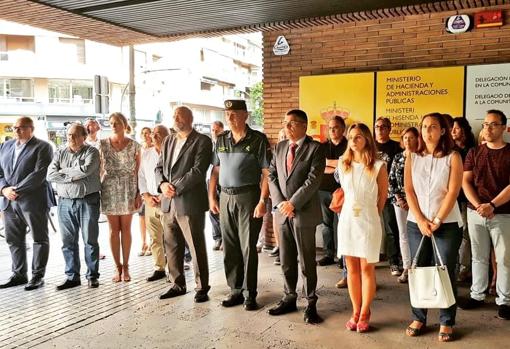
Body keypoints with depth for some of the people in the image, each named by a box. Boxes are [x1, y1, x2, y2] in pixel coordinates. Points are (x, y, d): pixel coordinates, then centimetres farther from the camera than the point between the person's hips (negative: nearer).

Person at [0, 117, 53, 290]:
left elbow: (39, 174, -15)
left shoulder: (42, 147, -5)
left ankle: (38, 275, 13)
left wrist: (16, 189, -16)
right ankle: (19, 274, 24)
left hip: (33, 201, -6)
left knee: (40, 239, 3)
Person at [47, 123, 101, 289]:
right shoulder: (60, 153, 10)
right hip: (65, 202, 4)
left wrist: (63, 171, -6)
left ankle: (92, 276, 13)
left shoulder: (92, 151, -1)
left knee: (90, 240, 3)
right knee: (68, 242, 8)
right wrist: (72, 177, -11)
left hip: (88, 201, -4)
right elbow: (50, 175, -1)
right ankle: (72, 277, 18)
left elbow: (85, 169, -19)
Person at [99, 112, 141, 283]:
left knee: (126, 228, 4)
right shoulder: (103, 144, 2)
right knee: (114, 229, 5)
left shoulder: (134, 145, -1)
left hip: (128, 190, -1)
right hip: (109, 190, 1)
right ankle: (118, 267, 15)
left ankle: (126, 266, 14)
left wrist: (139, 193, -6)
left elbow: (138, 172, 0)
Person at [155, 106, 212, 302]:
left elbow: (198, 171, -14)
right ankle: (177, 284, 26)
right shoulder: (168, 141, 17)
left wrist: (176, 188, -15)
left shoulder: (202, 141, -4)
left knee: (197, 247, 1)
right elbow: (159, 167, 14)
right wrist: (162, 184, -6)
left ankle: (202, 287, 13)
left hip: (190, 202, -6)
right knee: (172, 247, 12)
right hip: (168, 203, 7)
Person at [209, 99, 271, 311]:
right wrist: (211, 197, 7)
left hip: (248, 197, -5)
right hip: (225, 198, 5)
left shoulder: (258, 139, -5)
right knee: (229, 247, 9)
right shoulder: (221, 140, 10)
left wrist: (262, 201, -15)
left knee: (248, 247, 1)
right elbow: (215, 170, 13)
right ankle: (236, 290, 22)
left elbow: (267, 173, -9)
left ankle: (249, 293, 13)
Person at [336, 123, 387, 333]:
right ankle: (355, 312, 20)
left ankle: (365, 314, 16)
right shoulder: (343, 163, 3)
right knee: (352, 269, 9)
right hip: (347, 219, 4)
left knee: (367, 269, 3)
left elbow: (383, 196, 4)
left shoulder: (378, 166, -8)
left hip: (368, 221, -3)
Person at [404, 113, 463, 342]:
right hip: (416, 223, 2)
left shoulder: (453, 157, 0)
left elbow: (453, 192, -7)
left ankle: (446, 322, 14)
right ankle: (418, 318, 19)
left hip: (447, 224, -2)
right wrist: (421, 220, -10)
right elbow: (409, 191, 0)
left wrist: (437, 221, -13)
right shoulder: (412, 157, 6)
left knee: (445, 272, 2)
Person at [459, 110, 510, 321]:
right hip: (475, 213, 3)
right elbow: (465, 181, 2)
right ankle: (477, 295, 22)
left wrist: (492, 205, -18)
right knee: (479, 257, 11)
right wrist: (478, 205, -11)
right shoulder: (474, 153, 8)